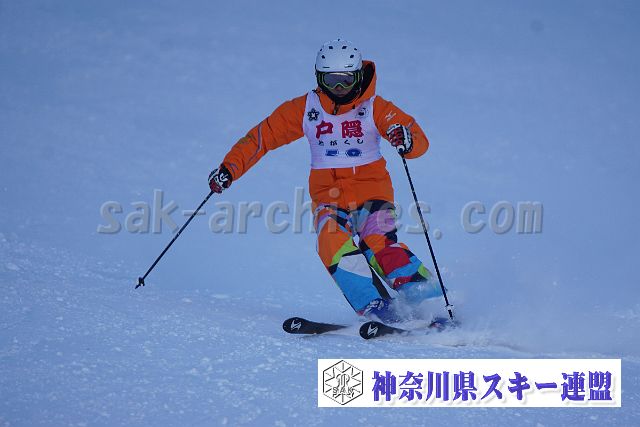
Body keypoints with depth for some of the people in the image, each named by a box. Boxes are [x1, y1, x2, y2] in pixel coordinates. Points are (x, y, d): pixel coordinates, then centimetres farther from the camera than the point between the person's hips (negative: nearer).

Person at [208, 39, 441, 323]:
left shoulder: (374, 108, -3)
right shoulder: (304, 109, 3)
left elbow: (420, 142, -11)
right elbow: (263, 135, 7)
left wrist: (407, 141, -36)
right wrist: (229, 168, -4)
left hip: (371, 191, -2)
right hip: (328, 196, 2)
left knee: (379, 244, -28)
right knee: (333, 245, -28)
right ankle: (379, 311, -31)